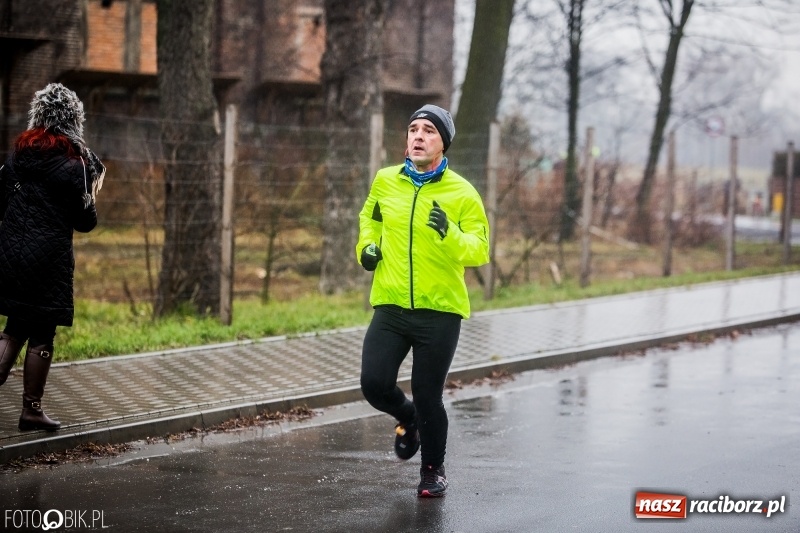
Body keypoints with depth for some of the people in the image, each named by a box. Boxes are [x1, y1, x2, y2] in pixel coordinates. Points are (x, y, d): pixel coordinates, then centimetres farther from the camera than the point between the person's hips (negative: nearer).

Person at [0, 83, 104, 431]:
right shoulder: (74, 166, -11)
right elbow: (86, 222, -7)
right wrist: (91, 194, 9)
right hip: (49, 259, -5)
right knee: (41, 336, 4)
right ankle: (31, 410, 9)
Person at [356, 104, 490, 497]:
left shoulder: (462, 194, -7)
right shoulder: (385, 182, 4)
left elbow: (479, 251, -12)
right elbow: (370, 216, 25)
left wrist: (449, 234, -29)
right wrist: (367, 246, 7)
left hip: (440, 311, -3)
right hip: (391, 305, 3)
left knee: (427, 395, 1)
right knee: (375, 384, -7)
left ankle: (433, 469, 25)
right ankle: (408, 418, 29)